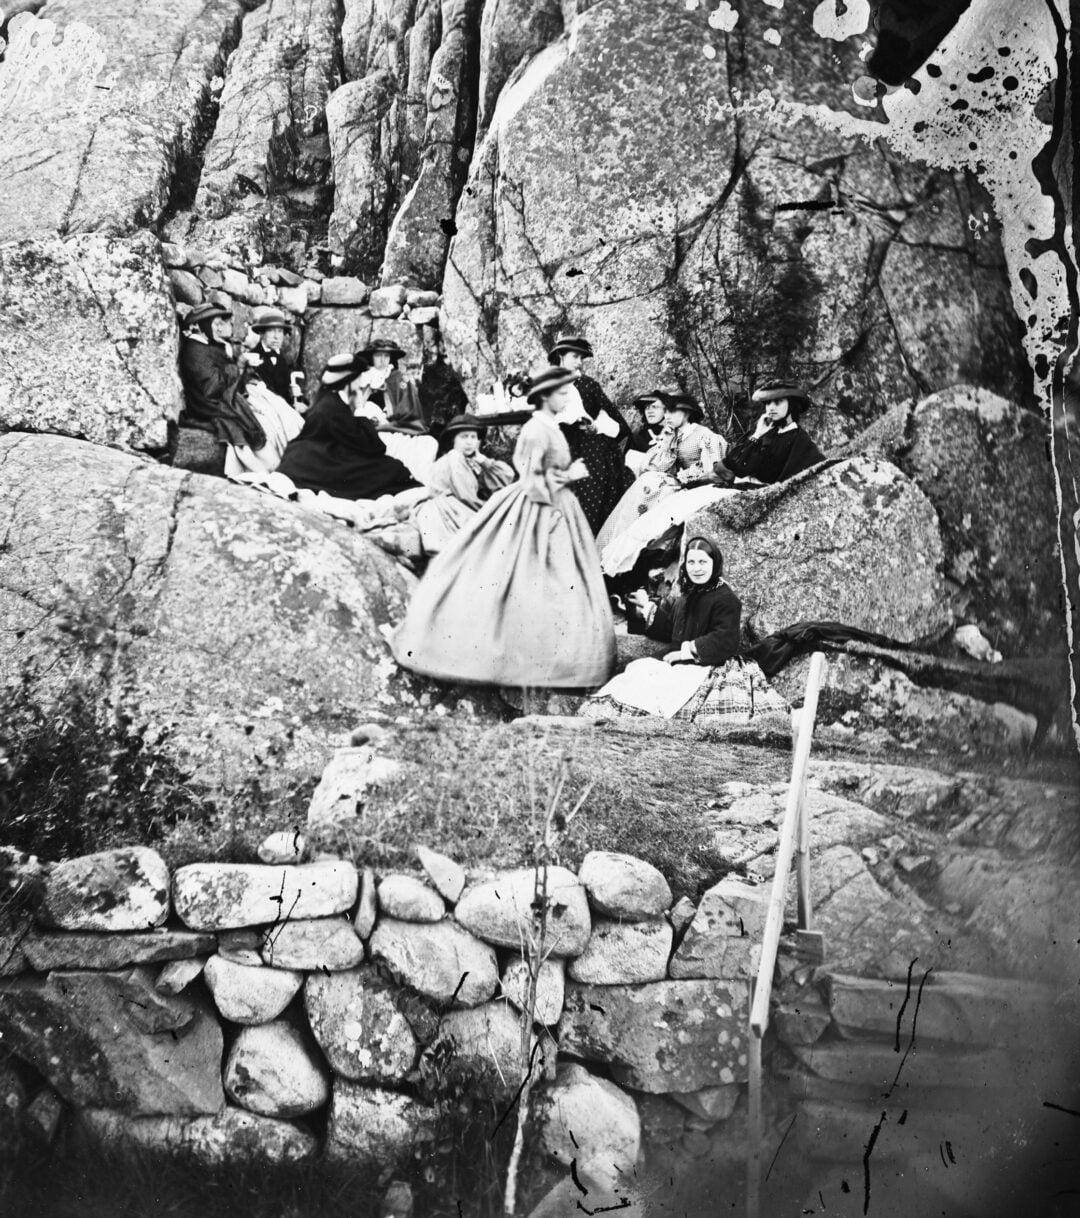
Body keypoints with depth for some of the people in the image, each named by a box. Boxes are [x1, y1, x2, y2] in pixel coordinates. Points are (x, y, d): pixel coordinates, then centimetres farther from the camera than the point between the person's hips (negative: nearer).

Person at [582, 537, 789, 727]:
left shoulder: (726, 600, -10)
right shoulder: (686, 596, 15)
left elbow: (724, 641, -21)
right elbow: (669, 629, 23)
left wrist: (688, 650, -19)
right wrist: (648, 607, 11)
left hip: (709, 669, -8)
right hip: (682, 665, 9)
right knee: (637, 671, -7)